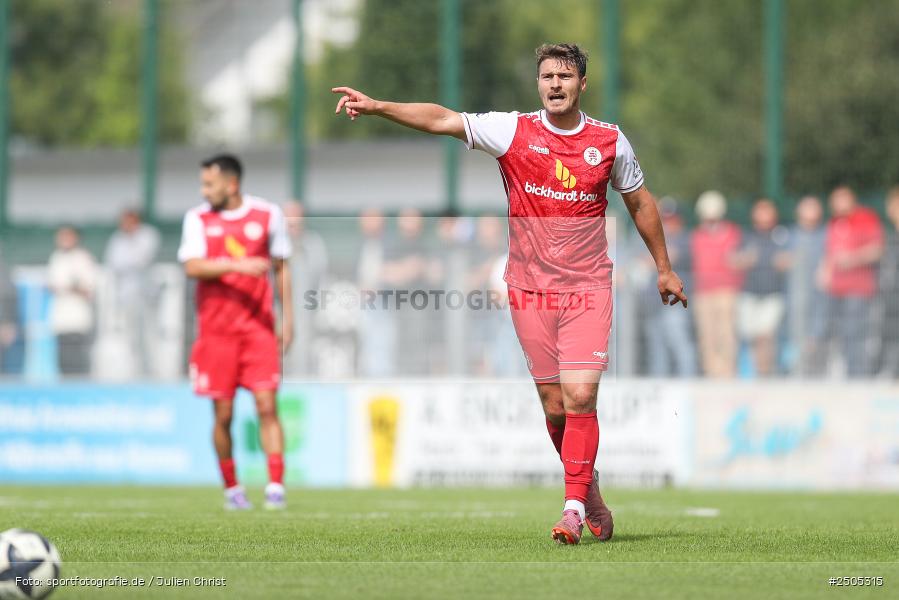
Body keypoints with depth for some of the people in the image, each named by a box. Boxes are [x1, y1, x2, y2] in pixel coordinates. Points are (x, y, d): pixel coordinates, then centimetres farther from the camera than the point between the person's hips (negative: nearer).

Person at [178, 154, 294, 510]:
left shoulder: (267, 214, 5)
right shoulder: (198, 219, 3)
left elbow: (281, 268, 14)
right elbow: (192, 266, -11)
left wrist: (287, 318, 11)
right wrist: (237, 265, -23)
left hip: (259, 327, 0)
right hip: (216, 330, 0)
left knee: (267, 406, -9)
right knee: (223, 414, 2)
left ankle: (275, 486, -9)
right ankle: (231, 488, 16)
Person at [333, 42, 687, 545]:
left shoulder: (610, 141, 2)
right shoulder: (513, 131, -2)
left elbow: (640, 201, 16)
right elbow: (442, 120, -10)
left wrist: (664, 269, 20)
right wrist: (378, 107, -22)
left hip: (588, 287, -1)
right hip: (530, 290, 1)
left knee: (580, 395, -14)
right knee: (555, 406, 2)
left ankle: (574, 508, -10)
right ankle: (588, 488, 24)